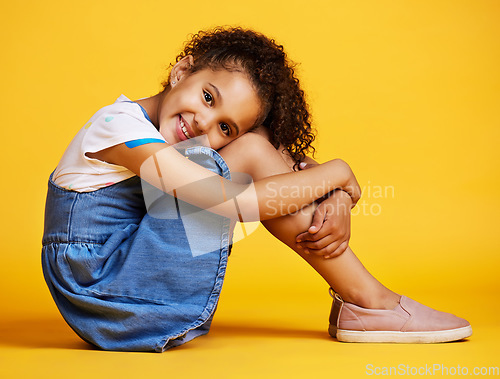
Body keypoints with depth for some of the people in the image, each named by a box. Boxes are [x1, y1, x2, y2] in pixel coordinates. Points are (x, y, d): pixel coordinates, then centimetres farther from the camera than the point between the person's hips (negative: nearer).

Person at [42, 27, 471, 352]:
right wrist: (336, 172, -18)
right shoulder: (119, 123, -18)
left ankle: (360, 300, -1)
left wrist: (337, 202, -18)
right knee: (250, 150, -20)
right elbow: (234, 201, -29)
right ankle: (367, 301, -11)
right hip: (100, 289, -8)